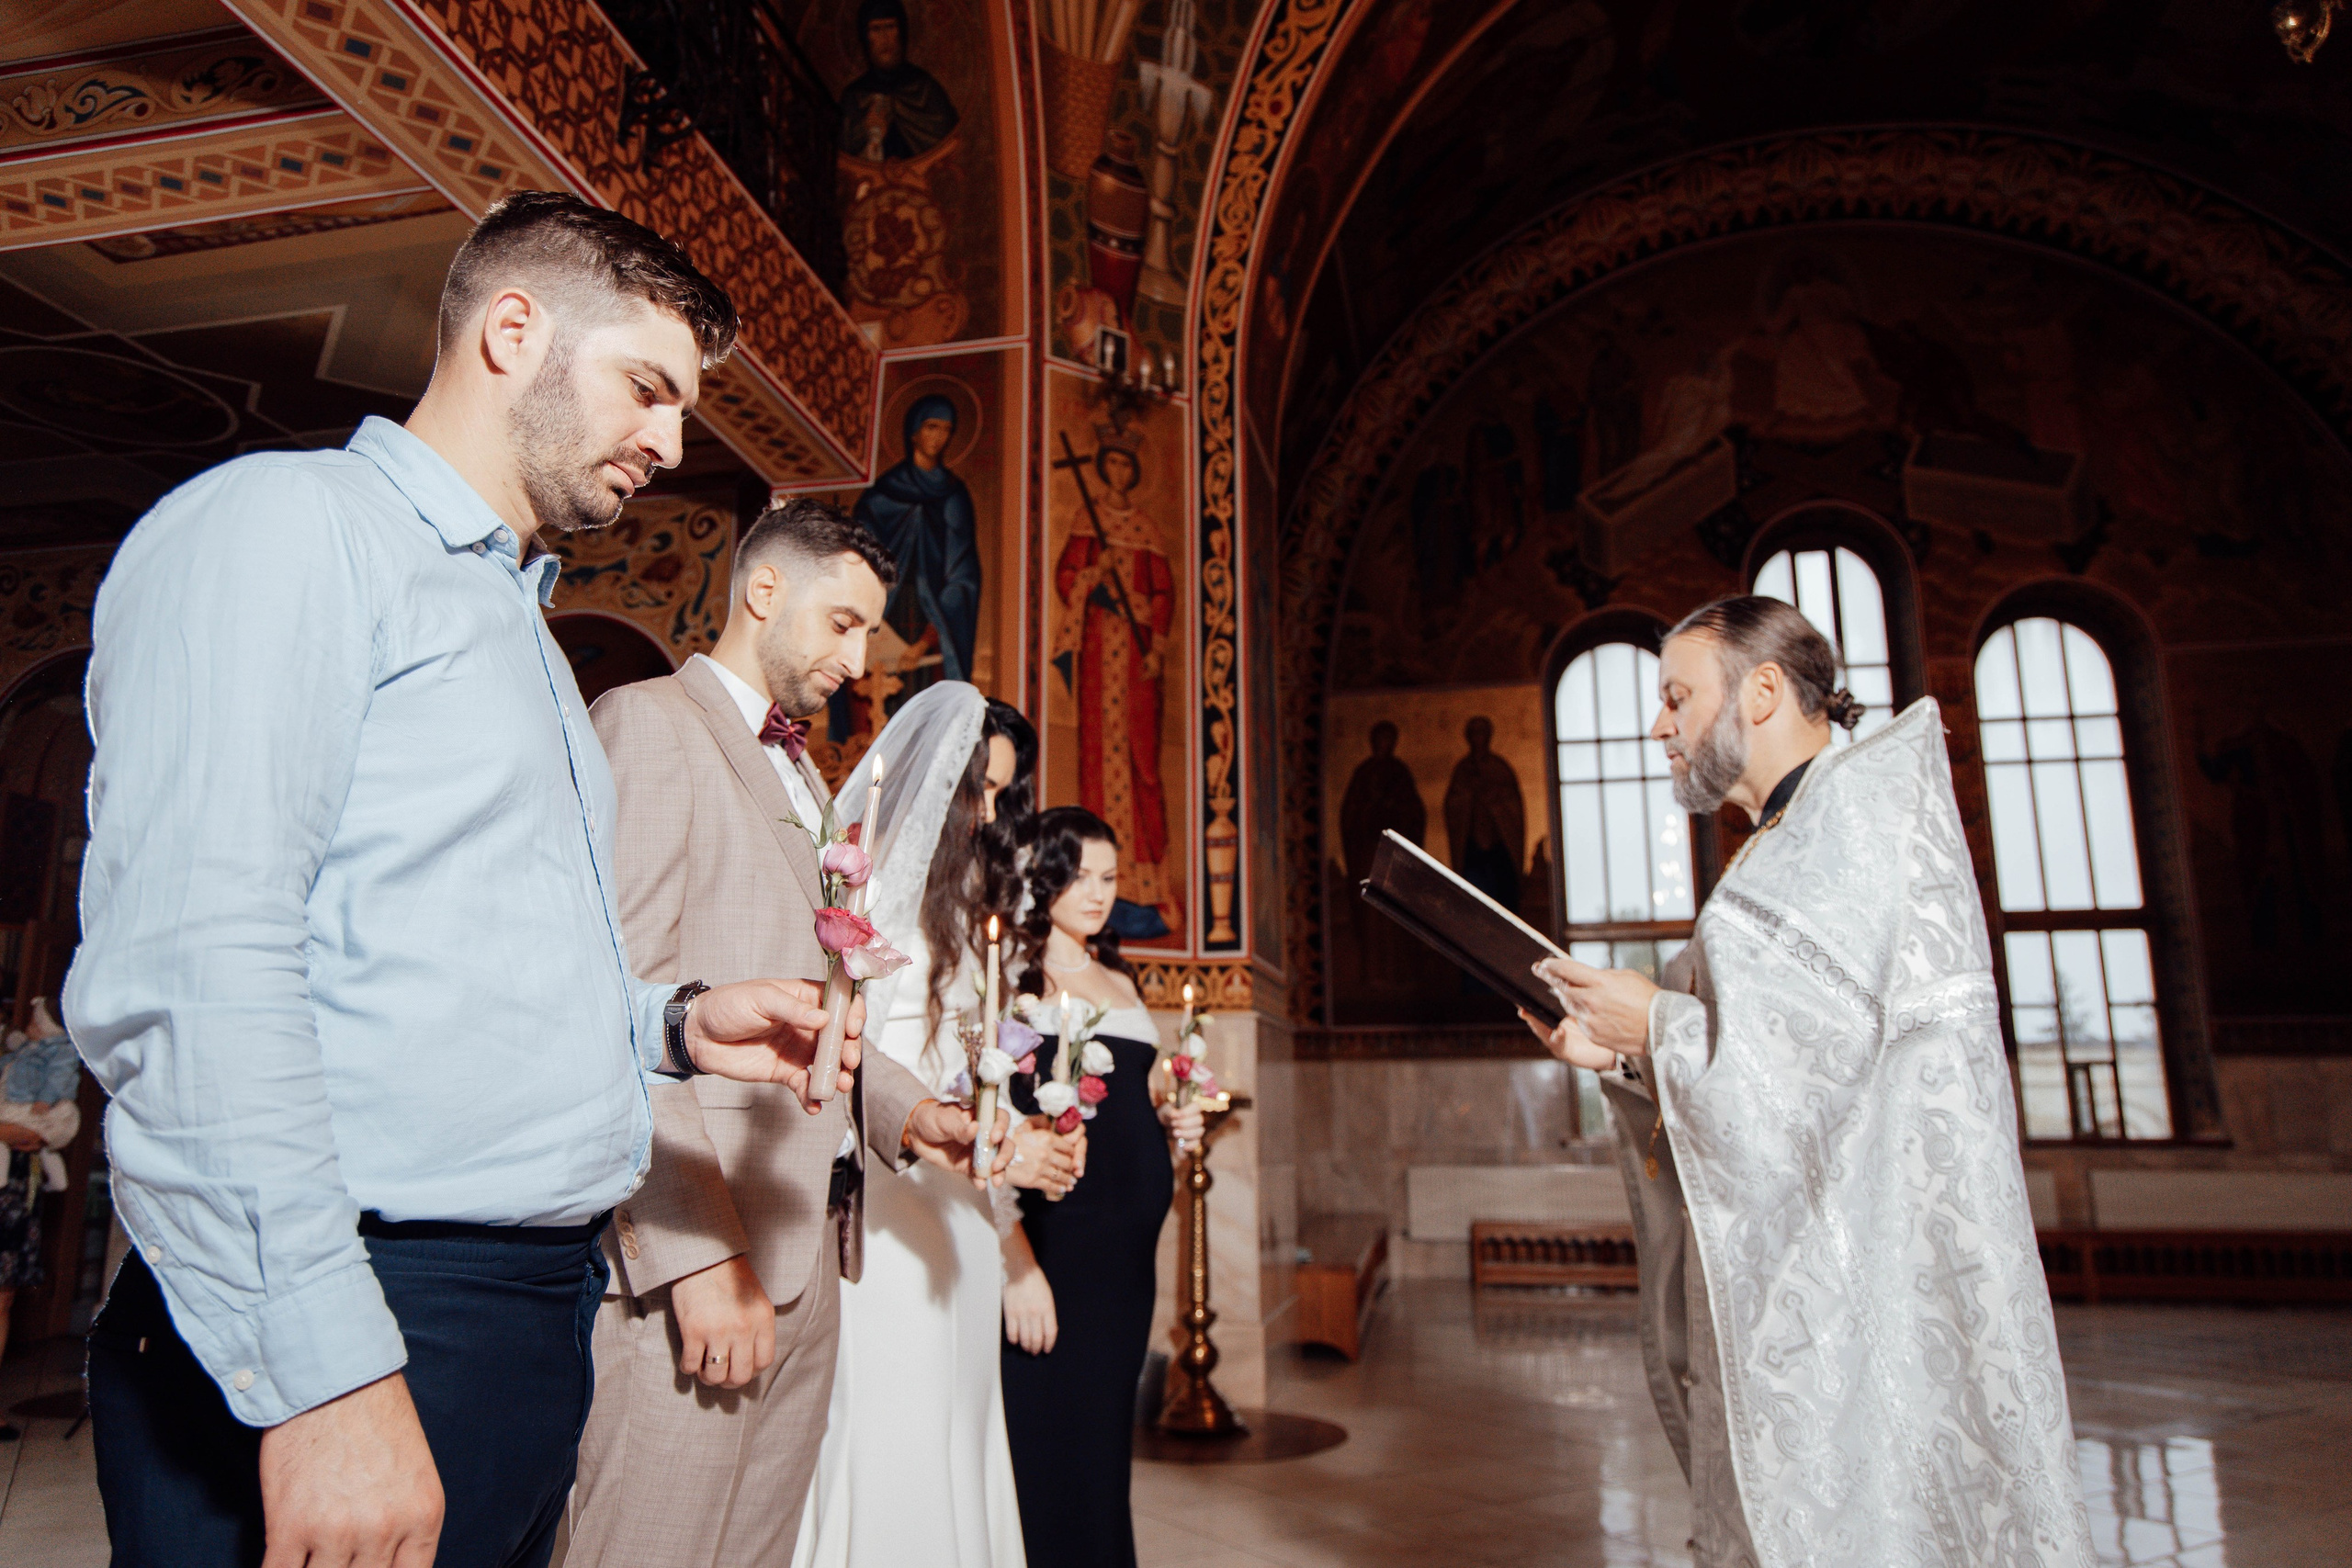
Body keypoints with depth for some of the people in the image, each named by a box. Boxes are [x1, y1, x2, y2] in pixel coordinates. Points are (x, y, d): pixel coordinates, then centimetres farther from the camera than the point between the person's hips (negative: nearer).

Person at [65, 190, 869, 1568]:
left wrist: (675, 1025, 7)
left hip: (537, 1321, 9)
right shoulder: (289, 524, -9)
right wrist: (322, 1372, -24)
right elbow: (193, 972, -21)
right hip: (354, 1332, -9)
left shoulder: (518, 621, 20)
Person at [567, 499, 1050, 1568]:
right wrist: (700, 1249, -20)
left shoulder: (802, 774, 24)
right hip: (694, 1247, -8)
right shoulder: (648, 723, -5)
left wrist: (899, 1108, 6)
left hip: (808, 1242, 8)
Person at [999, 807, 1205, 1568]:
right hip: (1052, 1239, -7)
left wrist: (1169, 1119, 6)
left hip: (1128, 1240, 7)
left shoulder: (1120, 982, 17)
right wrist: (1017, 1262, -21)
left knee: (1107, 1442, 14)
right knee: (1052, 1449, -1)